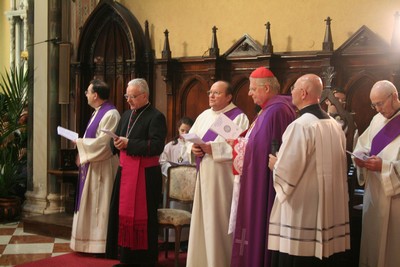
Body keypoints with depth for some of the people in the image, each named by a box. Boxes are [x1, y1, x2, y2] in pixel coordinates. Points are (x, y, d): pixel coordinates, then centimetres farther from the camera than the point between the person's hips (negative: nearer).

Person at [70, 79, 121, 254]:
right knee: (91, 203, 14)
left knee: (98, 204, -3)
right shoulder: (98, 112, 13)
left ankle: (100, 243, 6)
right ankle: (93, 240, 22)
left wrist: (80, 143, -12)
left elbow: (103, 143, -23)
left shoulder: (110, 114, -18)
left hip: (101, 167, -10)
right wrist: (82, 154, 6)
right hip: (92, 165, 10)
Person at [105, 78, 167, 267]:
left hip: (144, 174, -7)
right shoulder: (126, 115, 16)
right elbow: (116, 140, 17)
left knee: (141, 217, -2)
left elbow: (156, 146, -18)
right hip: (125, 171, 7)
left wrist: (129, 144, -21)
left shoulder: (156, 117, -9)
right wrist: (117, 144, -7)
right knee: (123, 214, 9)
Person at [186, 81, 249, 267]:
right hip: (204, 176, 7)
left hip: (223, 177, -7)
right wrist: (193, 147, -7)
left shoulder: (238, 117, -7)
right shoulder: (204, 116, 14)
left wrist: (213, 148, -22)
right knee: (203, 220, 11)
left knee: (220, 220, -2)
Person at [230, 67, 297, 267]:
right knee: (256, 226, 14)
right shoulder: (268, 109, 14)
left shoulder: (276, 111, -19)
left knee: (261, 227, -2)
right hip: (257, 181, 10)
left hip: (266, 184, -10)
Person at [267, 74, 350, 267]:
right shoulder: (335, 126, 8)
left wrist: (274, 163, 1)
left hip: (302, 213, -8)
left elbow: (286, 172, -20)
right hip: (331, 211, 8)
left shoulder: (300, 125, -17)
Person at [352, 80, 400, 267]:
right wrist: (360, 157, -5)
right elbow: (363, 146, 15)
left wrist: (384, 166, -23)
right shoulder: (377, 120, 11)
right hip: (373, 191, 6)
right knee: (371, 241, 13)